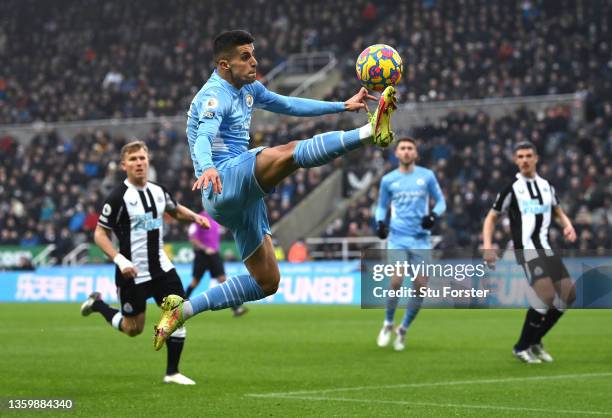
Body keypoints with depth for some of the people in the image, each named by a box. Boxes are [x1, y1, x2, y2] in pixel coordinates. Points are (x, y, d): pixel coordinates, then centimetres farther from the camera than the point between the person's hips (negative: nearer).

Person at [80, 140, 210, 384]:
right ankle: (97, 305, 34)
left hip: (161, 267, 5)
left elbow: (175, 210, 25)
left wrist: (195, 217, 4)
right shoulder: (118, 197, -16)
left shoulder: (158, 191, 3)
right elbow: (99, 234, -13)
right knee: (133, 329, 7)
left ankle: (172, 372, 6)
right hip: (133, 272, -5)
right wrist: (120, 260, -25)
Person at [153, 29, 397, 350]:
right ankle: (371, 131, -44)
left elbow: (289, 105, 30)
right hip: (224, 184, -10)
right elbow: (203, 137, -29)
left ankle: (182, 309, 14)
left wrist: (343, 106, 25)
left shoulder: (248, 89, 18)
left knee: (267, 282, 10)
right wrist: (207, 168, -52)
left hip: (243, 196, 10)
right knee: (290, 152, -33)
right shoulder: (215, 95, -11)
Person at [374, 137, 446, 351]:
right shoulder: (388, 180, 6)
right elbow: (382, 206, 18)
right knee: (396, 281, -17)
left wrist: (433, 215, -9)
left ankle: (403, 330, 16)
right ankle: (388, 325, 6)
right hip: (398, 238, -1)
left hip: (421, 239, 1)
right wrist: (380, 222, -2)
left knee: (420, 287, -3)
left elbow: (440, 201, 11)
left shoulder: (427, 175, 5)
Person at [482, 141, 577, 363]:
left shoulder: (546, 185, 14)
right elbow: (491, 218, 3)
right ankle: (522, 347, -7)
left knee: (568, 294, 1)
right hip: (527, 250, -7)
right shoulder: (511, 188, -2)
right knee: (547, 296, -22)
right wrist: (488, 246, -11)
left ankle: (535, 341, 16)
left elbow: (558, 211, 27)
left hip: (546, 249, 7)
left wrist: (568, 226, 5)